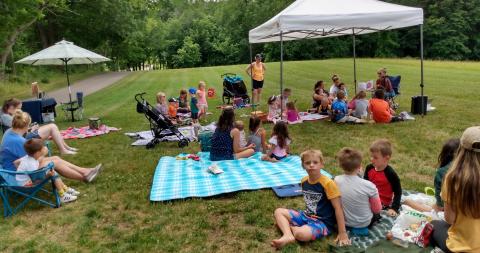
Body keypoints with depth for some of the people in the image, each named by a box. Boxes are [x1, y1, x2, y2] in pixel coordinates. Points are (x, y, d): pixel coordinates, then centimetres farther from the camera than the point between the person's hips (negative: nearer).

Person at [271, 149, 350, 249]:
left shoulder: (328, 183, -18)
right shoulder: (304, 181, 2)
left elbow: (338, 208, -17)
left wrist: (342, 233, -18)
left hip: (323, 222, -7)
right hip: (307, 216, 7)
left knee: (302, 234, -35)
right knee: (278, 211, 2)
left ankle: (290, 227, -2)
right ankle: (288, 235, -20)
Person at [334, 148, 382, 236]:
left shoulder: (336, 181, -18)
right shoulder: (368, 185, -26)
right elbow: (377, 210, -11)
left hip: (344, 222, 3)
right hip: (364, 223, -2)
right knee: (377, 212, 28)